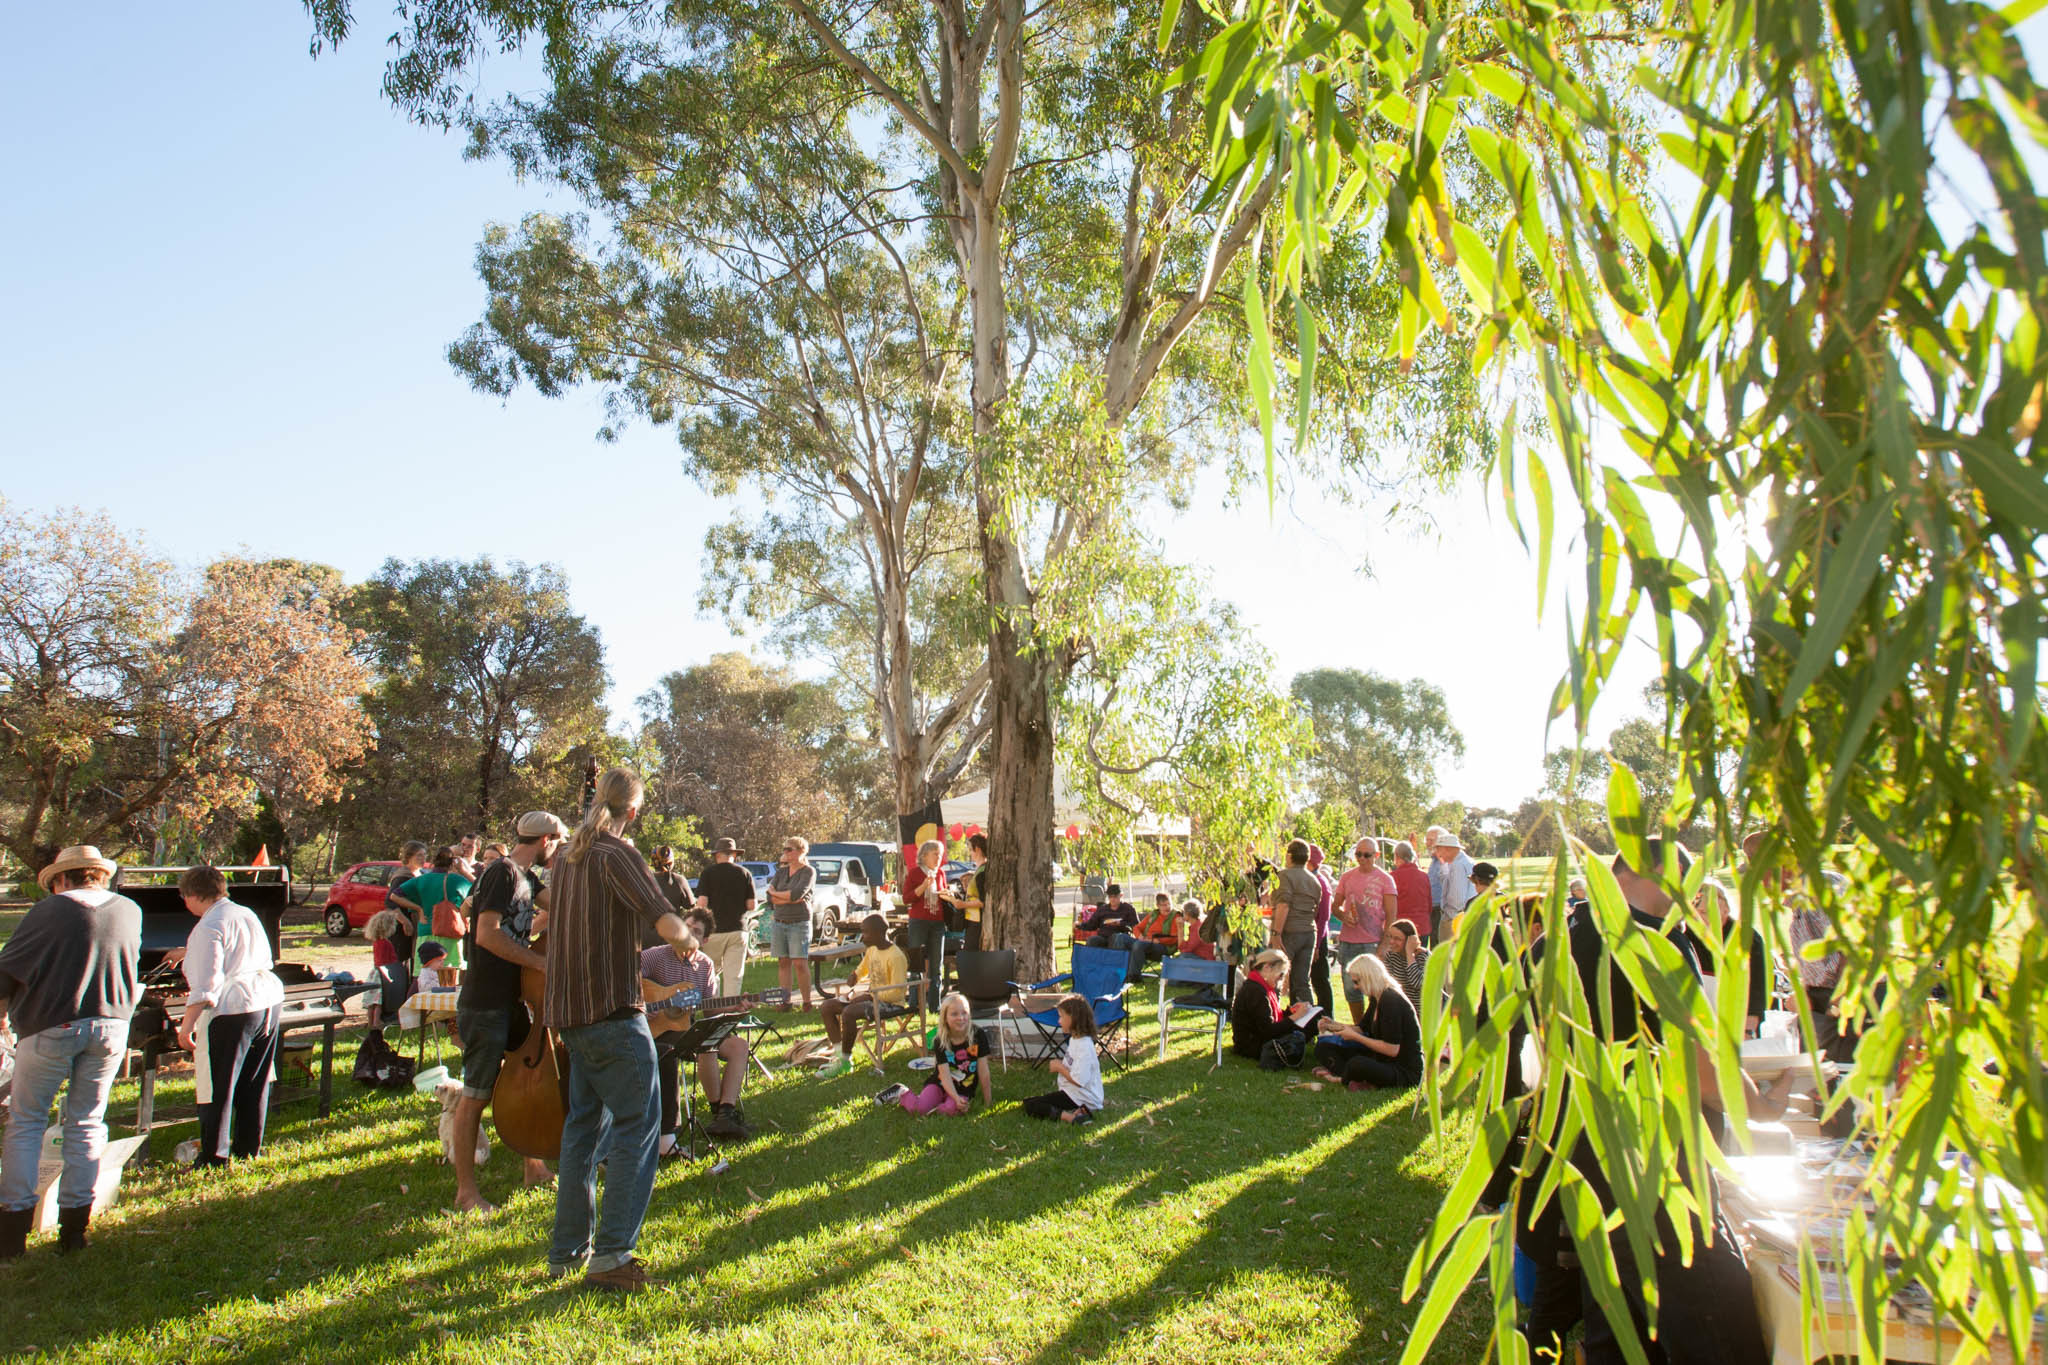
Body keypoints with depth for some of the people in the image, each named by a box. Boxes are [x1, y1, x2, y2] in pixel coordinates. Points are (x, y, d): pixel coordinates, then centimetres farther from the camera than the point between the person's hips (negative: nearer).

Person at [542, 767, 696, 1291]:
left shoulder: (566, 854, 12)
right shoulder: (616, 854, -14)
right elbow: (664, 921, -22)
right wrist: (689, 940, -3)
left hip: (569, 1010, 9)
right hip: (612, 1010, -9)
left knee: (584, 1124, 18)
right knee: (637, 1123, -3)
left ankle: (568, 1248, 24)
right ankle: (611, 1254, -5)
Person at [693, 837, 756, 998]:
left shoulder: (707, 873, -2)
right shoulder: (745, 874, 3)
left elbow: (702, 903, -11)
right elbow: (751, 906, 1)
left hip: (714, 930, -1)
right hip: (738, 929, 1)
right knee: (734, 975, 3)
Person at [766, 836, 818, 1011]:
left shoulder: (808, 872, -3)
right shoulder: (781, 871, 13)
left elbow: (797, 893, -18)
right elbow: (770, 898, 2)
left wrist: (776, 894, -3)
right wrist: (791, 898, -11)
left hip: (799, 923, -5)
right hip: (779, 922, 5)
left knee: (800, 964, -8)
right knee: (783, 963, 3)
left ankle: (807, 1002, 0)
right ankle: (785, 1001, 8)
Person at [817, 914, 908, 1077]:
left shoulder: (896, 957, -19)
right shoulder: (872, 950, 8)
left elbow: (897, 993, -23)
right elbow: (862, 970, 26)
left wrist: (869, 996, -19)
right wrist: (855, 977, 2)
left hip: (889, 1002, -10)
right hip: (871, 996, 10)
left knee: (848, 1013, -31)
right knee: (828, 1006, -1)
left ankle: (845, 1061, -15)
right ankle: (839, 1055, -3)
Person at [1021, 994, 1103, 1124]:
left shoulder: (1084, 1046, -22)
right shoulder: (1074, 1039, 10)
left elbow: (1079, 1080, -27)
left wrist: (1059, 1067, -12)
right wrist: (1060, 1064, 3)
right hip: (1072, 1093, 11)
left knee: (1029, 1106, -14)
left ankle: (1069, 1117, -28)